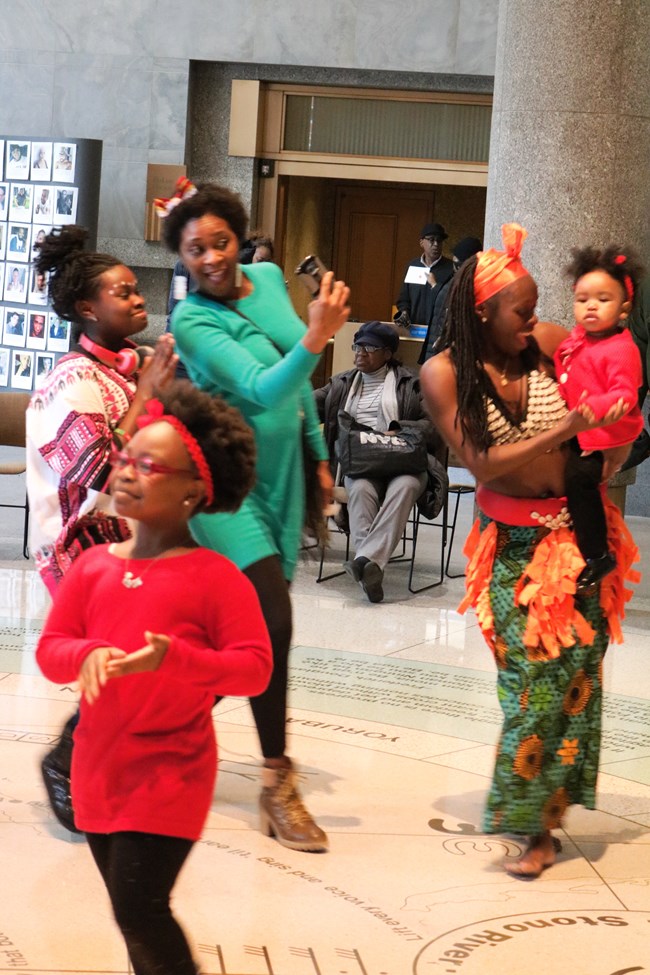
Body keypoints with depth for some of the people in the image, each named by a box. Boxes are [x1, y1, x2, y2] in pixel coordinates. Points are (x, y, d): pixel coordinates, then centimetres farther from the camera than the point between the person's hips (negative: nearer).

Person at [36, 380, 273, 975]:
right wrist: (87, 654, -19)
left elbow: (254, 668, -15)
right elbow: (49, 649, 4)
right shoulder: (94, 565, 3)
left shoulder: (215, 577, -12)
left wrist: (175, 657, -29)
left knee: (139, 909, -11)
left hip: (170, 775, -6)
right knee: (132, 910, 15)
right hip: (98, 768, 6)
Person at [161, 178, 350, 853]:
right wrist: (313, 341, -44)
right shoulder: (191, 321, -16)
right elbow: (263, 390, -29)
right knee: (273, 619, -16)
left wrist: (318, 455, 17)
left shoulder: (268, 279, 3)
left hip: (279, 473, 7)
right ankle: (278, 784, -6)